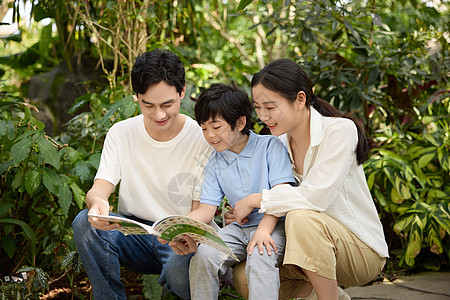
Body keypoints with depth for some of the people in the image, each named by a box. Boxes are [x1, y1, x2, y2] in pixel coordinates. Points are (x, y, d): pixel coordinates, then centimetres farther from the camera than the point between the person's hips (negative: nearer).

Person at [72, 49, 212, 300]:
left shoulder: (203, 139, -8)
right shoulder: (121, 133, 0)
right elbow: (100, 188, -8)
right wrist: (97, 202, -35)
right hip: (132, 232, 3)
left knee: (180, 265, -37)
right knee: (85, 222, -25)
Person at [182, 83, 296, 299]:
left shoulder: (270, 146, -1)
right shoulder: (214, 164, 11)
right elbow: (206, 210, 5)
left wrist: (263, 229, -24)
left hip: (273, 225, -4)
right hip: (238, 228, 4)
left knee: (259, 258, -35)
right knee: (203, 254, -23)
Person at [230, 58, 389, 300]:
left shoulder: (340, 130, -17)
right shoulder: (280, 143, 3)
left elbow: (316, 196, -27)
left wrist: (255, 200, -19)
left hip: (363, 250, -7)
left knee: (301, 218, -35)